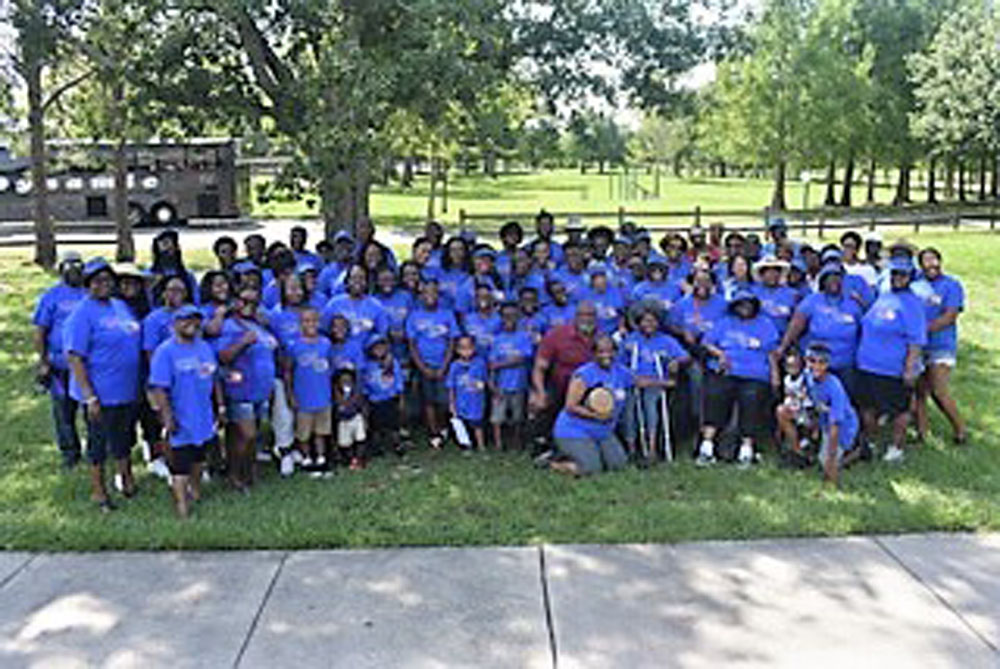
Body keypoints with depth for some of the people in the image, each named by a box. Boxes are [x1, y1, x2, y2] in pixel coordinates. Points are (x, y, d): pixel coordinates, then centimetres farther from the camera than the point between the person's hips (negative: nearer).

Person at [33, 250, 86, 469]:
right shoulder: (51, 297, 1)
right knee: (64, 410, 7)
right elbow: (39, 333, 2)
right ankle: (70, 452, 21)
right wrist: (43, 363, -3)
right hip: (61, 366, -1)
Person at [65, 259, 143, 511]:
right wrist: (89, 397, -21)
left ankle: (126, 477, 39)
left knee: (125, 438, 20)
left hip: (128, 390, 7)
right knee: (99, 442, 9)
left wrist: (143, 383, 15)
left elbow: (137, 341, 19)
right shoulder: (82, 313, -15)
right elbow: (74, 358, -18)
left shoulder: (120, 305, 8)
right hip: (101, 394, -7)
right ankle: (98, 489, 26)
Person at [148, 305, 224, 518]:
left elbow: (215, 379, 17)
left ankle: (195, 491, 37)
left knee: (199, 457, 19)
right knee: (180, 463, -2)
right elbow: (159, 388, -17)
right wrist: (167, 417, -20)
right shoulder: (165, 351, -13)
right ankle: (181, 501, 5)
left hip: (204, 418, 7)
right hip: (181, 420, -7)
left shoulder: (205, 347, 9)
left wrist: (220, 405, 14)